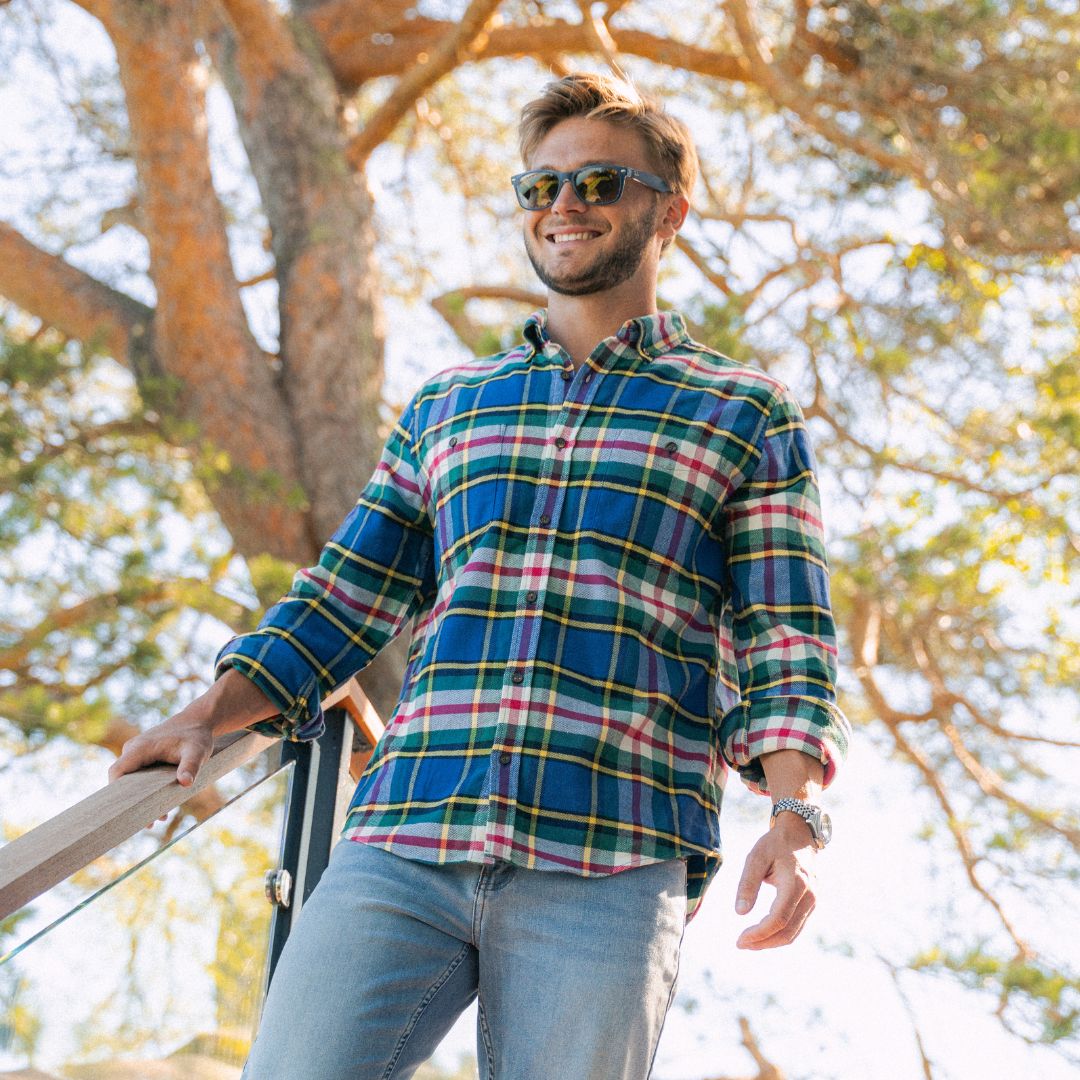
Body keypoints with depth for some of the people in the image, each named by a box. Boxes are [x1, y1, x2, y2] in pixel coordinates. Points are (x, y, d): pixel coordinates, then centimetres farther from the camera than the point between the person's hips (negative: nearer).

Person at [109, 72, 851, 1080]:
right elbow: (345, 596, 23)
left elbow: (784, 644, 6)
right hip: (401, 844, 3)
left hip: (608, 873, -2)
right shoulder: (444, 406, 23)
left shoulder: (747, 416, 13)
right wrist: (209, 715, 8)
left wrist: (796, 816, -10)